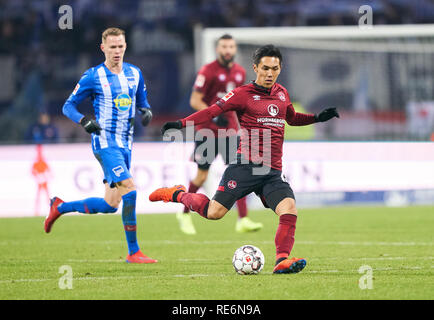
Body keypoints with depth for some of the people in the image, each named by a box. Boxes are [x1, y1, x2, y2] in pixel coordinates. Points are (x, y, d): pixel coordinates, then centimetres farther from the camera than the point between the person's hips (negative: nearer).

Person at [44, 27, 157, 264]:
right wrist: (84, 121, -19)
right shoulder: (93, 77, -6)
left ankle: (60, 207, 31)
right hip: (105, 142, -7)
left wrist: (146, 112, -2)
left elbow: (142, 101, 22)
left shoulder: (134, 73, 9)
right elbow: (68, 106, 0)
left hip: (125, 144, 7)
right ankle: (133, 252, -15)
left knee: (110, 205, 8)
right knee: (129, 189, -21)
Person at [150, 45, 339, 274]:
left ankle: (282, 261, -17)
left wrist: (318, 118, 24)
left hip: (273, 172, 5)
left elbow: (292, 118, 36)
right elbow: (213, 110, -7)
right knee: (214, 213, -8)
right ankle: (178, 195, 18)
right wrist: (182, 124, -19)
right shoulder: (244, 94, -2)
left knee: (289, 211, -18)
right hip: (246, 167, -5)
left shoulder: (282, 93, 17)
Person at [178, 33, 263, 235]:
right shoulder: (208, 71, -11)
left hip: (229, 130, 5)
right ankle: (185, 214, 24)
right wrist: (214, 116, -24)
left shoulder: (240, 72, 8)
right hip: (207, 130, -5)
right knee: (202, 175, 3)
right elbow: (195, 101, -12)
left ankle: (243, 220, -11)